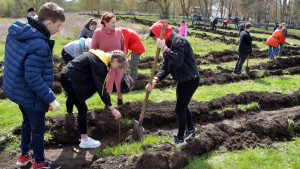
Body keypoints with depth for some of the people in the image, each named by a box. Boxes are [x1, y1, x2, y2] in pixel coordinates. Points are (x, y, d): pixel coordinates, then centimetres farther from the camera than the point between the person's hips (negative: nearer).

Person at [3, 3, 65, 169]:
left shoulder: (18, 32, -2)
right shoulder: (39, 45, -31)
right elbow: (33, 78, -30)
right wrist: (51, 99, -23)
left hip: (16, 89, 9)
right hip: (31, 95, -9)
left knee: (27, 122, 28)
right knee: (38, 129, 12)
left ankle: (24, 155, 44)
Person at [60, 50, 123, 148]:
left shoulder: (102, 56, 4)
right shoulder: (99, 64, -25)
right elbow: (101, 89, -27)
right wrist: (113, 109, -25)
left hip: (68, 76, 11)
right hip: (69, 79, -11)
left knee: (72, 98, 35)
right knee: (82, 109, -7)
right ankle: (84, 140, 0)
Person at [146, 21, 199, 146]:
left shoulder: (179, 40, -22)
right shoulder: (169, 44, 8)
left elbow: (178, 61, -36)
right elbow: (165, 67, 5)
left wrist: (164, 48, -35)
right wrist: (155, 81, -9)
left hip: (190, 80, -10)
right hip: (183, 80, 10)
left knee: (180, 109, -1)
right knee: (183, 106, 23)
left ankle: (180, 139, 13)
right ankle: (190, 129, 45)